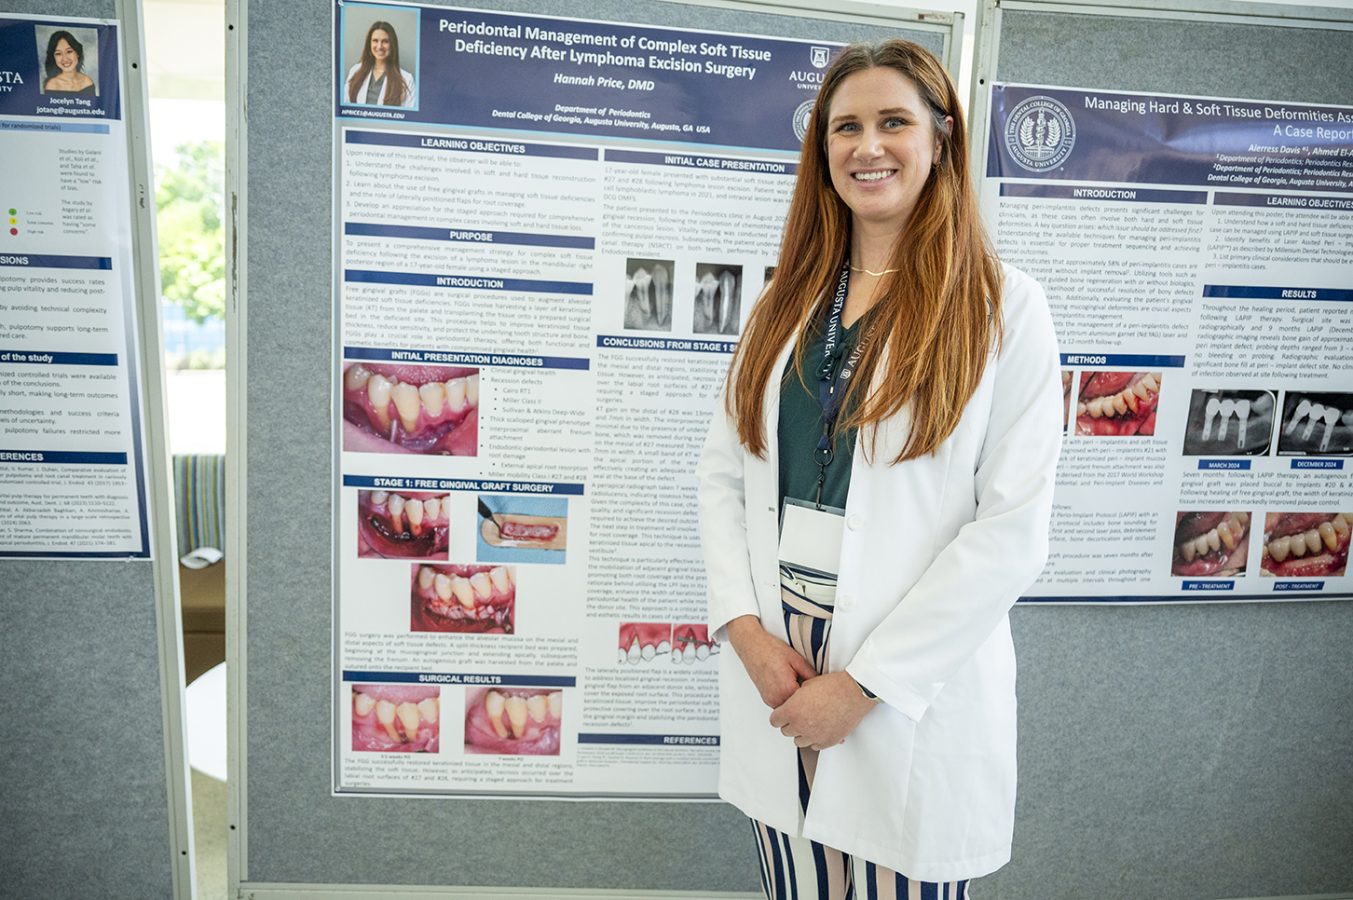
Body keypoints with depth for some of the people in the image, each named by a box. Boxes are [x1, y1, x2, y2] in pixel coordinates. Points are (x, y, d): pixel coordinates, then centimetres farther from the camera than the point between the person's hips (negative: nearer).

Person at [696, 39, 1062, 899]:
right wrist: (744, 626, -9)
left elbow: (1014, 530, -13)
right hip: (774, 664, 4)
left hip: (912, 693, -3)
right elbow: (722, 470, 5)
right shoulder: (787, 301, 7)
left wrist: (866, 683, -14)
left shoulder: (1003, 307, -7)